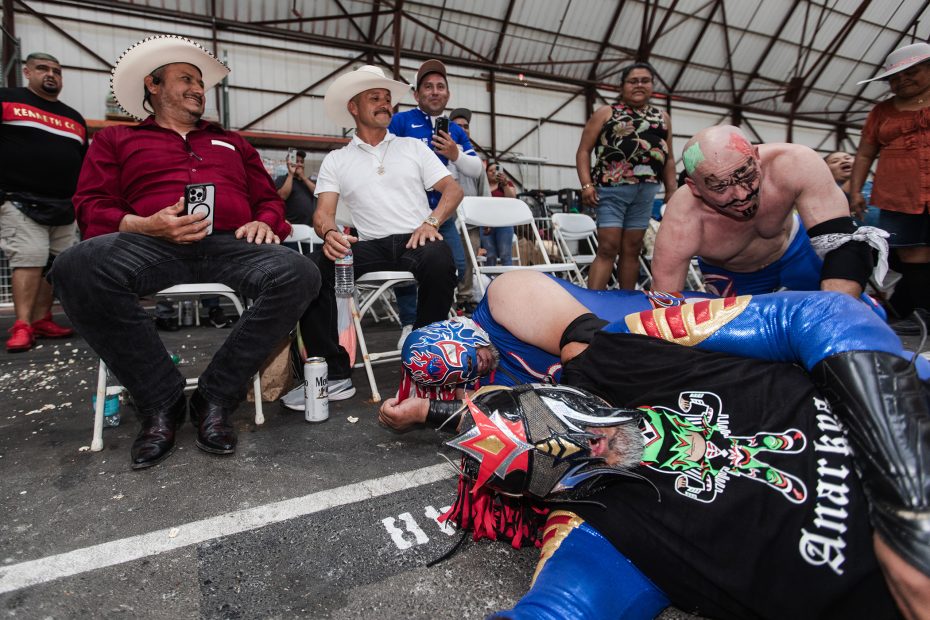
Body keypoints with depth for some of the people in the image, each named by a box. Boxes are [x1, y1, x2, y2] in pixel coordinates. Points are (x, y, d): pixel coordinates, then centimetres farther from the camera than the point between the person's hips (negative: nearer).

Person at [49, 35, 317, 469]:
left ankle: (215, 399, -20)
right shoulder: (116, 139, 26)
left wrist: (264, 222, 0)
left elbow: (269, 198, 25)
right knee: (76, 267, -34)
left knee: (299, 274, -31)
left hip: (231, 245, 1)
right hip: (150, 246, -1)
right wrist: (145, 225, -9)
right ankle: (162, 402, -19)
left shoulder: (231, 142, 33)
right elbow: (91, 206, 13)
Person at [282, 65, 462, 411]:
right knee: (315, 268, -27)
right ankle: (334, 375, -20)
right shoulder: (336, 161, 17)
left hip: (416, 239, 0)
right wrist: (329, 233, -21)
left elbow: (453, 189, 9)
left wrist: (432, 221, -11)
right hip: (370, 245, 1)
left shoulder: (413, 147, 18)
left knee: (440, 260, -36)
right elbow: (323, 211, 4)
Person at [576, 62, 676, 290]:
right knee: (608, 247, -11)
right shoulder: (605, 113, 8)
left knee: (632, 248, 7)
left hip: (646, 190, 4)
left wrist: (672, 193, 10)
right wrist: (586, 184, -12)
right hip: (612, 187, -4)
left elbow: (669, 159, 20)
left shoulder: (662, 117, 20)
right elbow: (583, 151, 1)